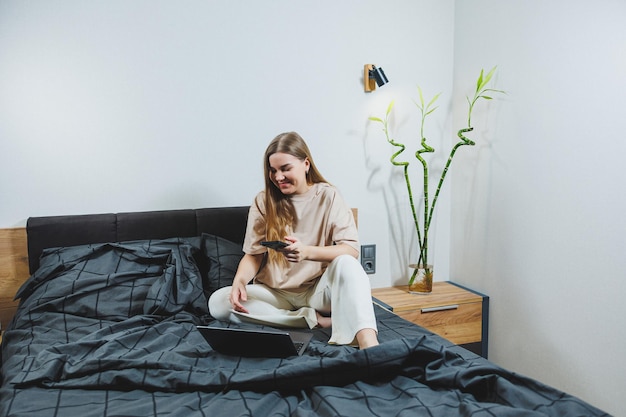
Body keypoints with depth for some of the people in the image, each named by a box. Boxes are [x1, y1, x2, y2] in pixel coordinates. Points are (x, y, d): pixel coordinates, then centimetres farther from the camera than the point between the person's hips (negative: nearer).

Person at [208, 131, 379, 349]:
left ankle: (368, 344, -48)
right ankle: (315, 319, -23)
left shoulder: (328, 196, -5)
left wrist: (307, 252, -34)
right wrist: (239, 280, -23)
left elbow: (352, 250, -15)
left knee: (345, 264, -32)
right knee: (217, 302, -22)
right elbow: (254, 254, 0)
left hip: (319, 289, -2)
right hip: (277, 293, 3)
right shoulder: (263, 201, 1)